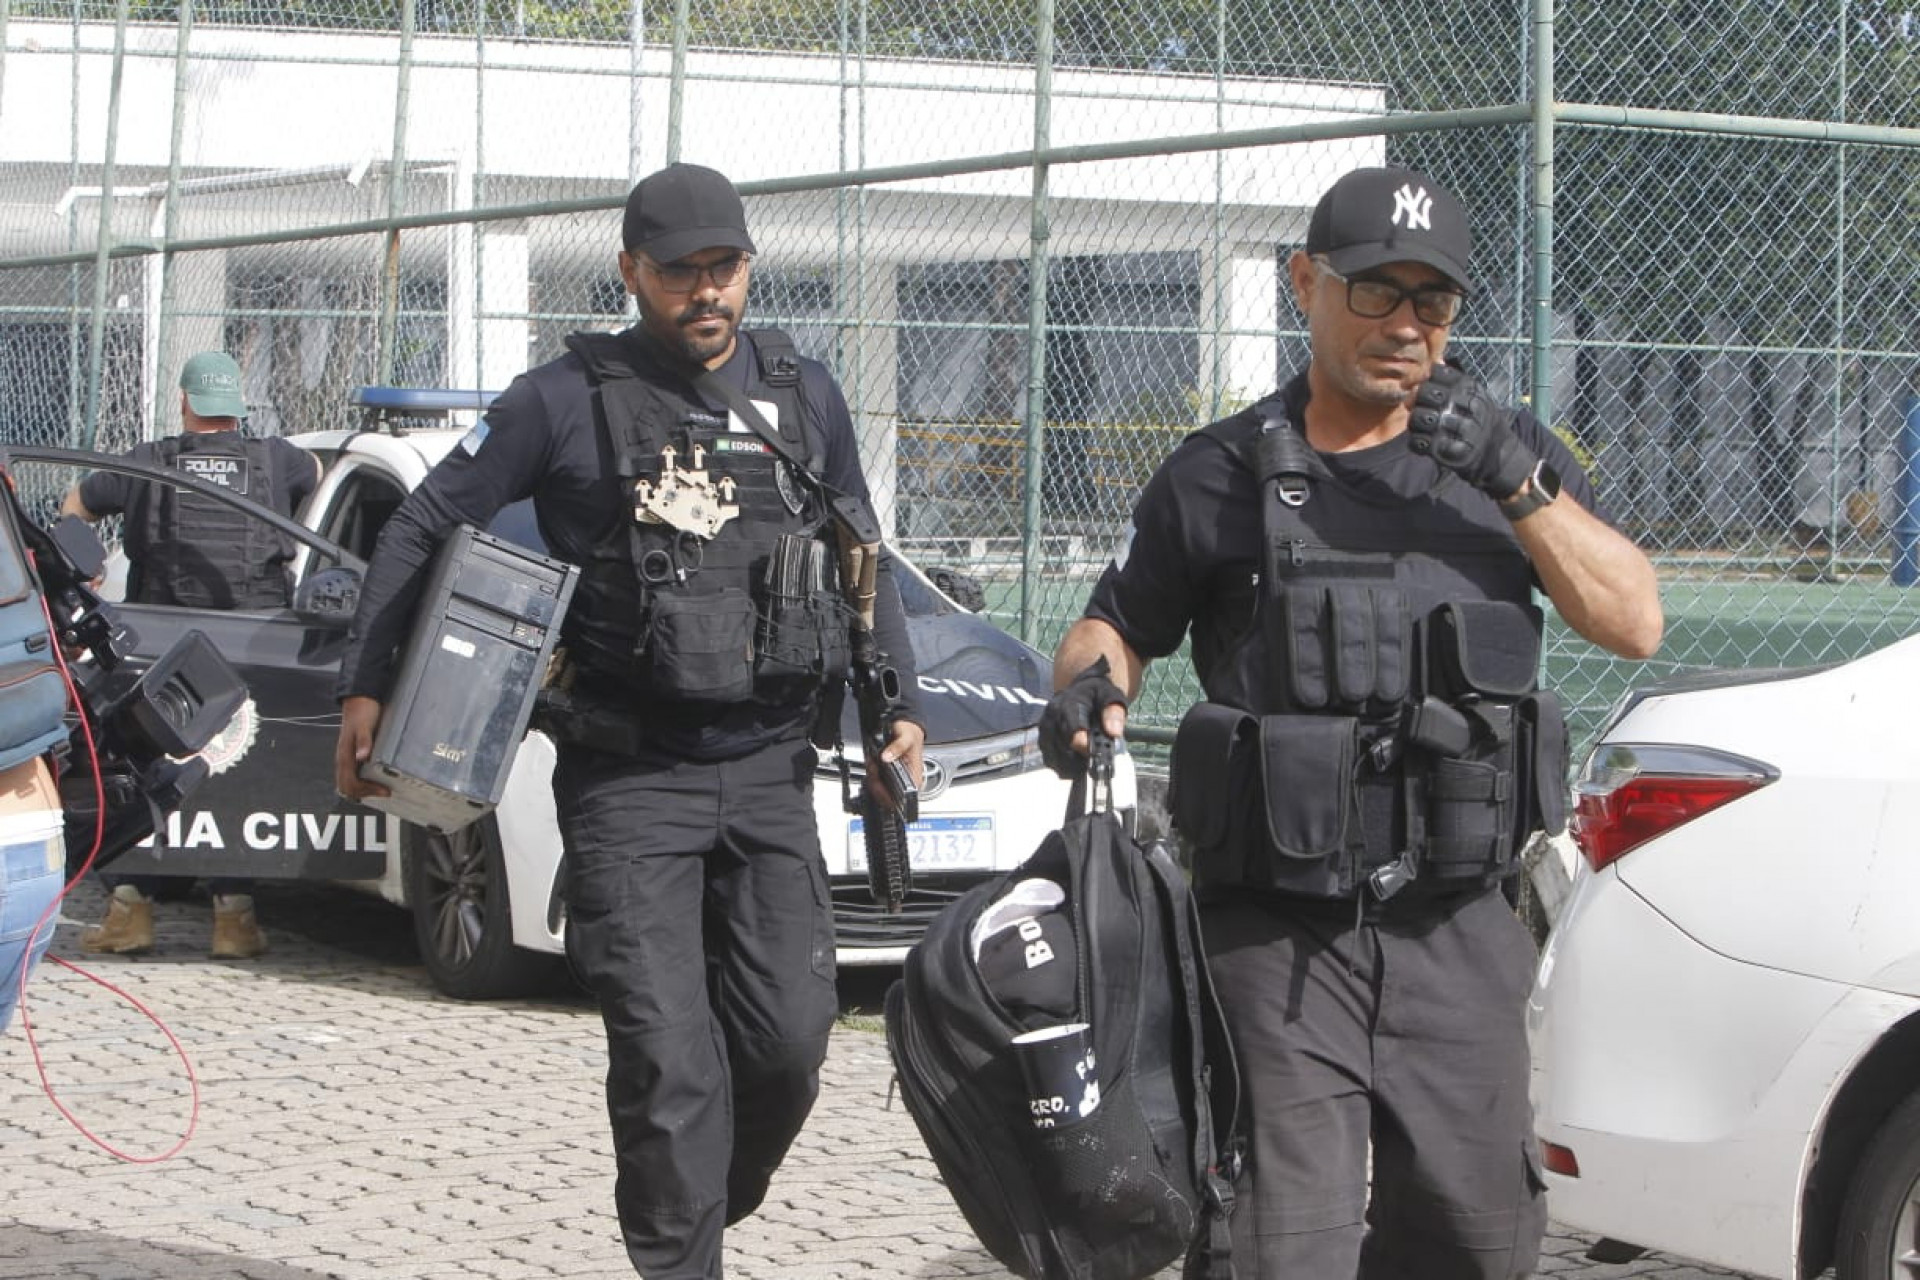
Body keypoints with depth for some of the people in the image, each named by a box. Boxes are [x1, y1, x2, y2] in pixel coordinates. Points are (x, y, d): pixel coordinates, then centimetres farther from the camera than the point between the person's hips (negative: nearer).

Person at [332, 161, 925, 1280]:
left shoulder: (805, 398, 10)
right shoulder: (566, 401, -2)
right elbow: (424, 530, 3)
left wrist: (900, 706, 15)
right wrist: (368, 688, -3)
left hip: (771, 773, 4)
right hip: (627, 780, -3)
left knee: (789, 1040, -1)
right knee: (667, 1055, -10)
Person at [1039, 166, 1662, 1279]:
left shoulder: (1510, 453, 10)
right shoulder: (1223, 475, 6)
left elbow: (1635, 624, 2)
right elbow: (1119, 623, 14)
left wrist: (1519, 482, -10)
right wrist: (1089, 685, -10)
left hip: (1460, 936, 2)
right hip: (1279, 939, -2)